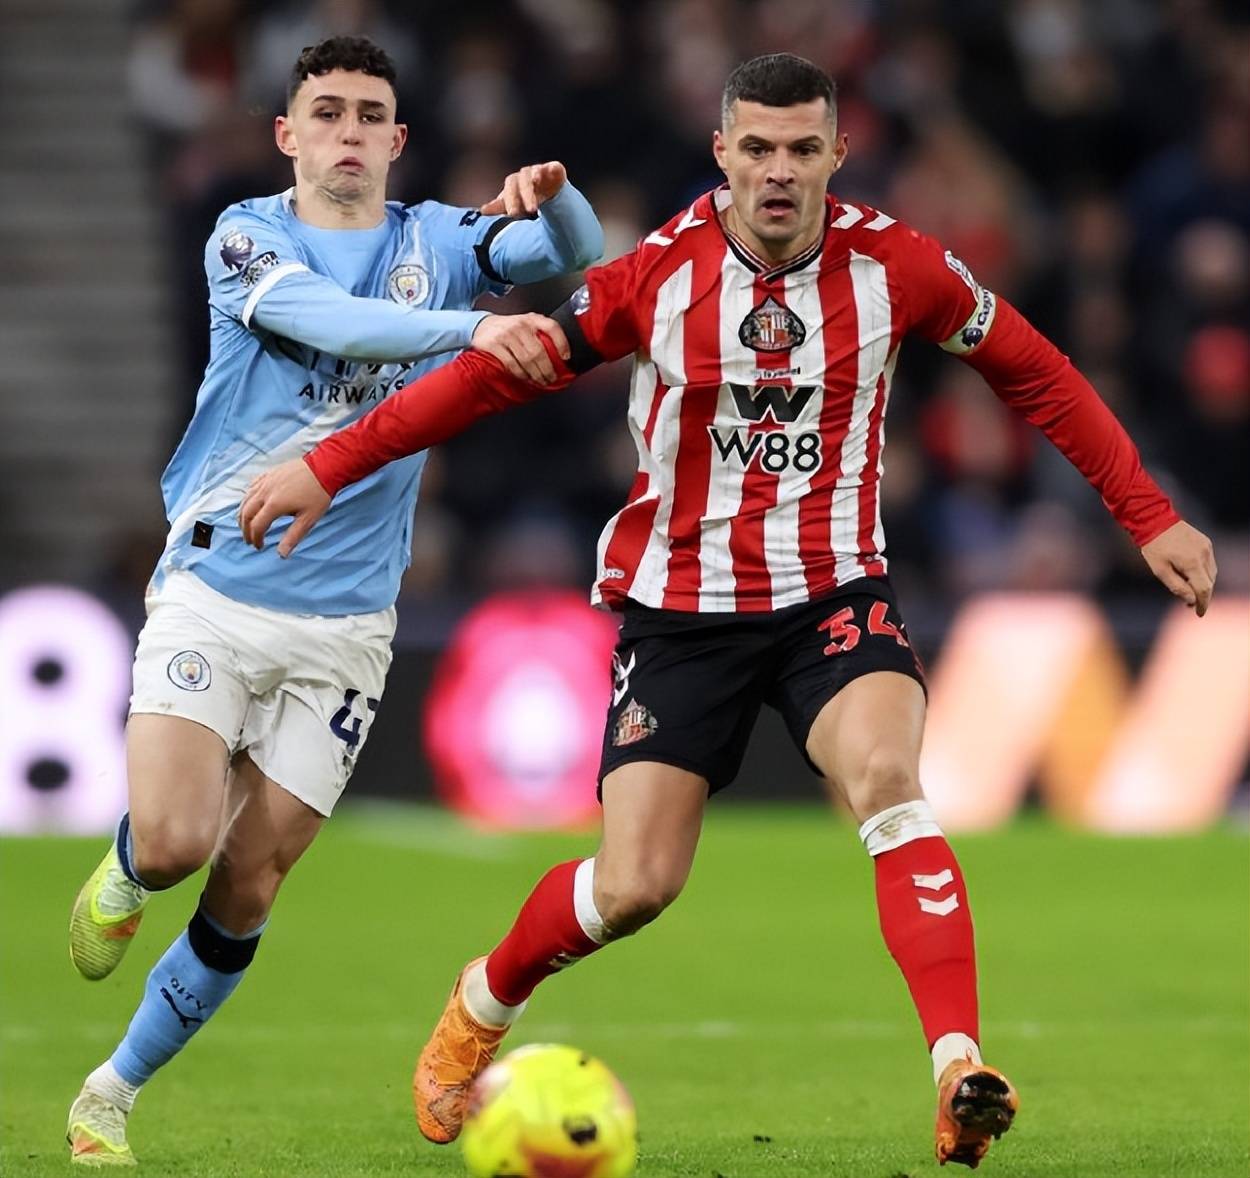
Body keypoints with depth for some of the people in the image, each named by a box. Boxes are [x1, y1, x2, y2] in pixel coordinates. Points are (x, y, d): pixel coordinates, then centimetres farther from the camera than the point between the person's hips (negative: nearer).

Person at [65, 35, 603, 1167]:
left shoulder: (439, 241, 7)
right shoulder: (247, 236, -3)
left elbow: (575, 254, -8)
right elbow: (324, 318, -23)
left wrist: (551, 194, -32)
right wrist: (471, 328, -39)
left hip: (345, 623, 2)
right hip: (214, 592, -2)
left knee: (247, 887, 0)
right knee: (174, 841, -19)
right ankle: (120, 879, 18)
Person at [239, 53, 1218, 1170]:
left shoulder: (897, 267, -9)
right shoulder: (661, 273, -11)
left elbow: (1037, 373, 5)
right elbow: (498, 373, -2)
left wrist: (1150, 516, 5)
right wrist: (329, 466, -5)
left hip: (834, 594, 0)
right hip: (681, 606, 0)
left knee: (887, 778, -30)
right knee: (634, 887, -5)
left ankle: (961, 1076, -36)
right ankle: (479, 1007, 28)